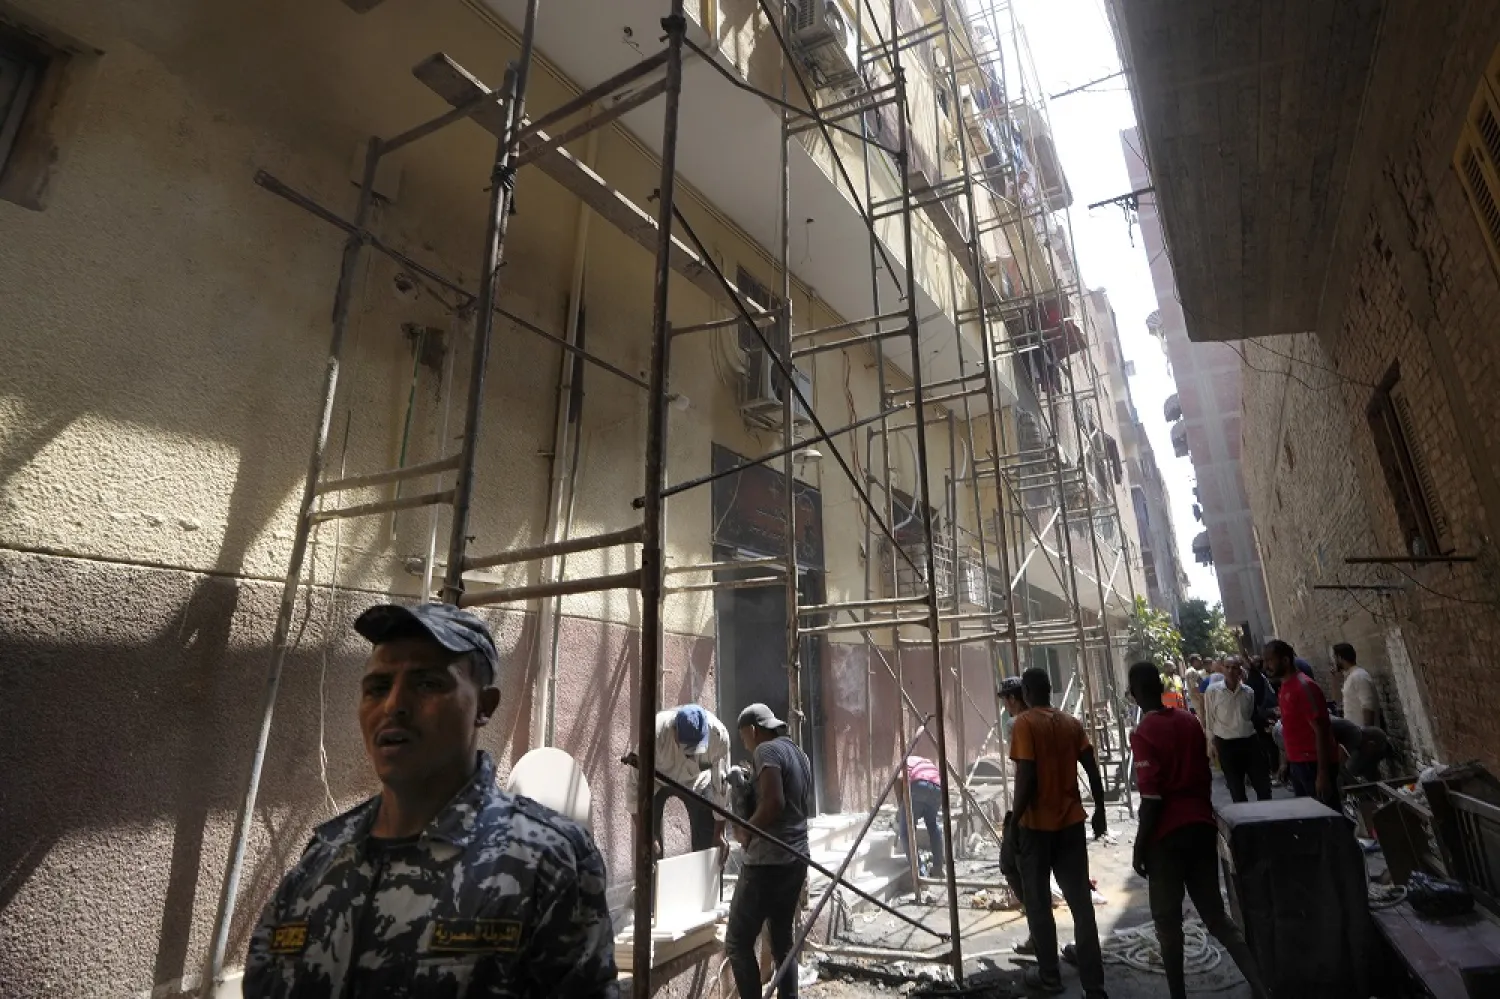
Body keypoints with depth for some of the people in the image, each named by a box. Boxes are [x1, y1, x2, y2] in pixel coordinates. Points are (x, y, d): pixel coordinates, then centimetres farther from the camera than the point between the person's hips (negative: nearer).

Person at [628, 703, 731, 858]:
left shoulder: (719, 735, -35)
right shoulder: (656, 733, -41)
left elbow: (720, 784, -22)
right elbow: (637, 786, -32)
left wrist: (719, 833, -16)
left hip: (696, 781, 2)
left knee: (708, 842, 0)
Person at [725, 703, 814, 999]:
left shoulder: (766, 750, -11)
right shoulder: (798, 753, 15)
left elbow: (774, 802, -23)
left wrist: (746, 830, -9)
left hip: (768, 861, -9)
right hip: (796, 858, 9)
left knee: (737, 943, -1)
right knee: (783, 942, 16)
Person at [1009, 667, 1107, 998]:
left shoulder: (1024, 724, -14)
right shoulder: (1072, 723, 3)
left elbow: (1026, 778, -19)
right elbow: (1093, 771, 2)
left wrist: (1016, 819, -9)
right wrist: (1100, 811, 14)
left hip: (1036, 824, -5)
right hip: (1071, 822, 5)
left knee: (1038, 904, 12)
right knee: (1082, 904, 10)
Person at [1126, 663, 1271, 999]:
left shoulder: (1142, 734, -18)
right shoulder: (1190, 722, 3)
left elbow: (1151, 799, -19)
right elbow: (1205, 777, 11)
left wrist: (1139, 847, -10)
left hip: (1167, 836, -6)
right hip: (1201, 827, 6)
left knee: (1167, 922, 9)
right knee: (1215, 914, 17)